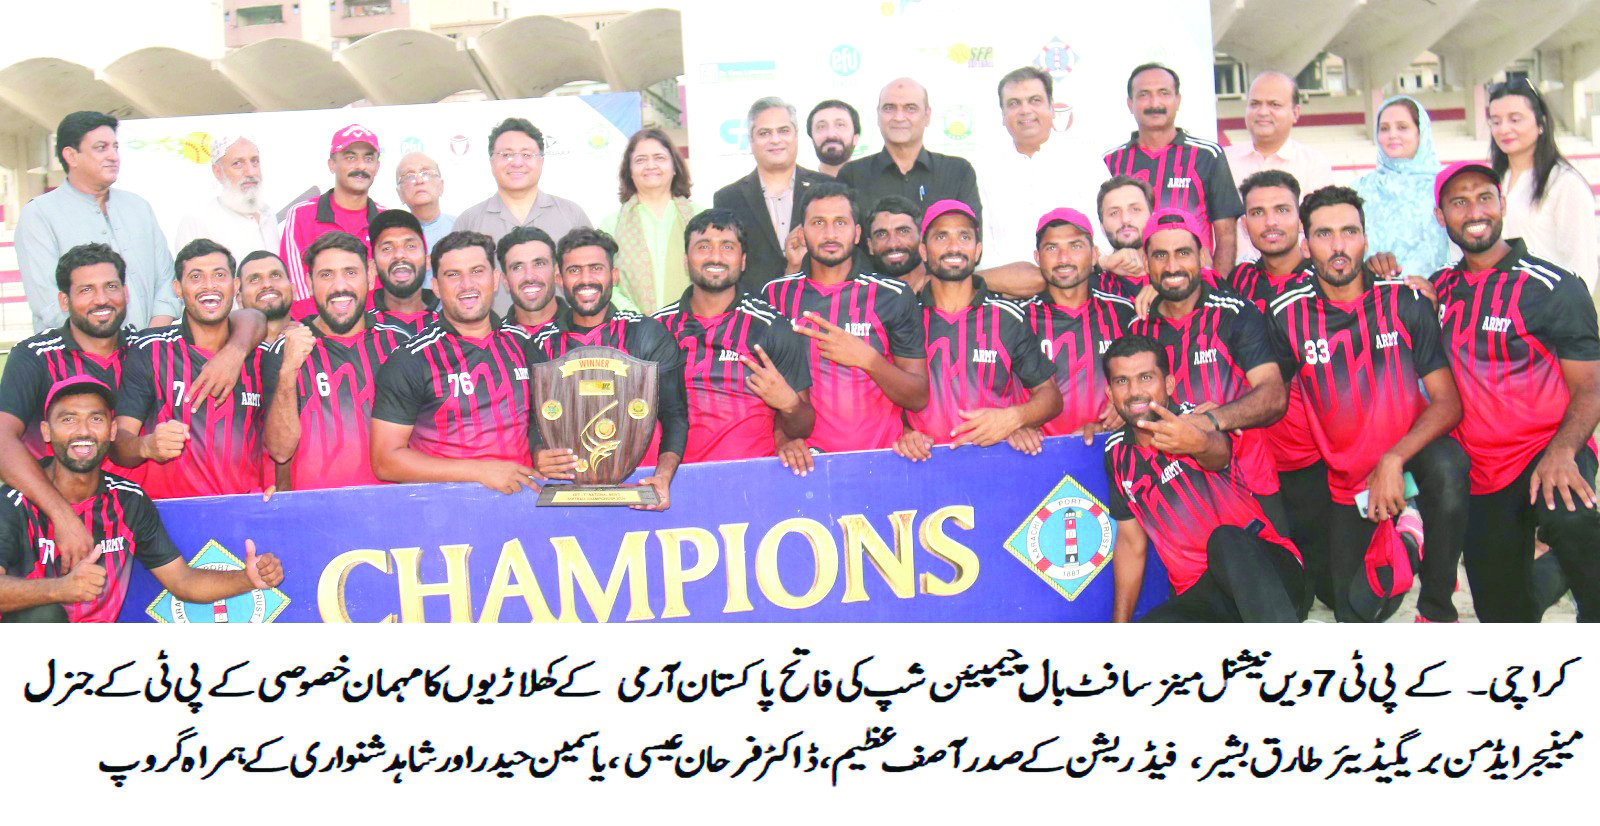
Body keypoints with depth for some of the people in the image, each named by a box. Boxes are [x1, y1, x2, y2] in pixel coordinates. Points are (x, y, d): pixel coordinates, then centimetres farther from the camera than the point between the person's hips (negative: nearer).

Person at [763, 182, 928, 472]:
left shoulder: (893, 296, 6)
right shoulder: (776, 294, 9)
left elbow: (919, 399, 4)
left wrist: (867, 358, -12)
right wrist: (783, 437, -7)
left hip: (881, 457, 1)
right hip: (808, 459, -1)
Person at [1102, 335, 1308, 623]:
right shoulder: (1117, 454, 9)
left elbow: (1219, 452, -32)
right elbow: (1131, 543, 16)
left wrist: (1199, 443, -58)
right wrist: (1119, 627, 10)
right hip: (1199, 596, 3)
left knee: (1225, 540, -38)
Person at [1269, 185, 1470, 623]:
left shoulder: (1406, 301, -7)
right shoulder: (1288, 314, -6)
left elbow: (1448, 402, -12)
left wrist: (1393, 461, -26)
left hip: (1412, 453, -1)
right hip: (1346, 478, 1)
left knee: (1447, 464, -37)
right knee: (1356, 611, -3)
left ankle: (1437, 606, -15)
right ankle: (1394, 542, 31)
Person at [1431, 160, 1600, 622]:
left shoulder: (1553, 288, -6)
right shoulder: (1441, 287, 8)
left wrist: (1562, 450, -29)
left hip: (1546, 454, -5)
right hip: (1480, 471, 5)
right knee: (1500, 611, 9)